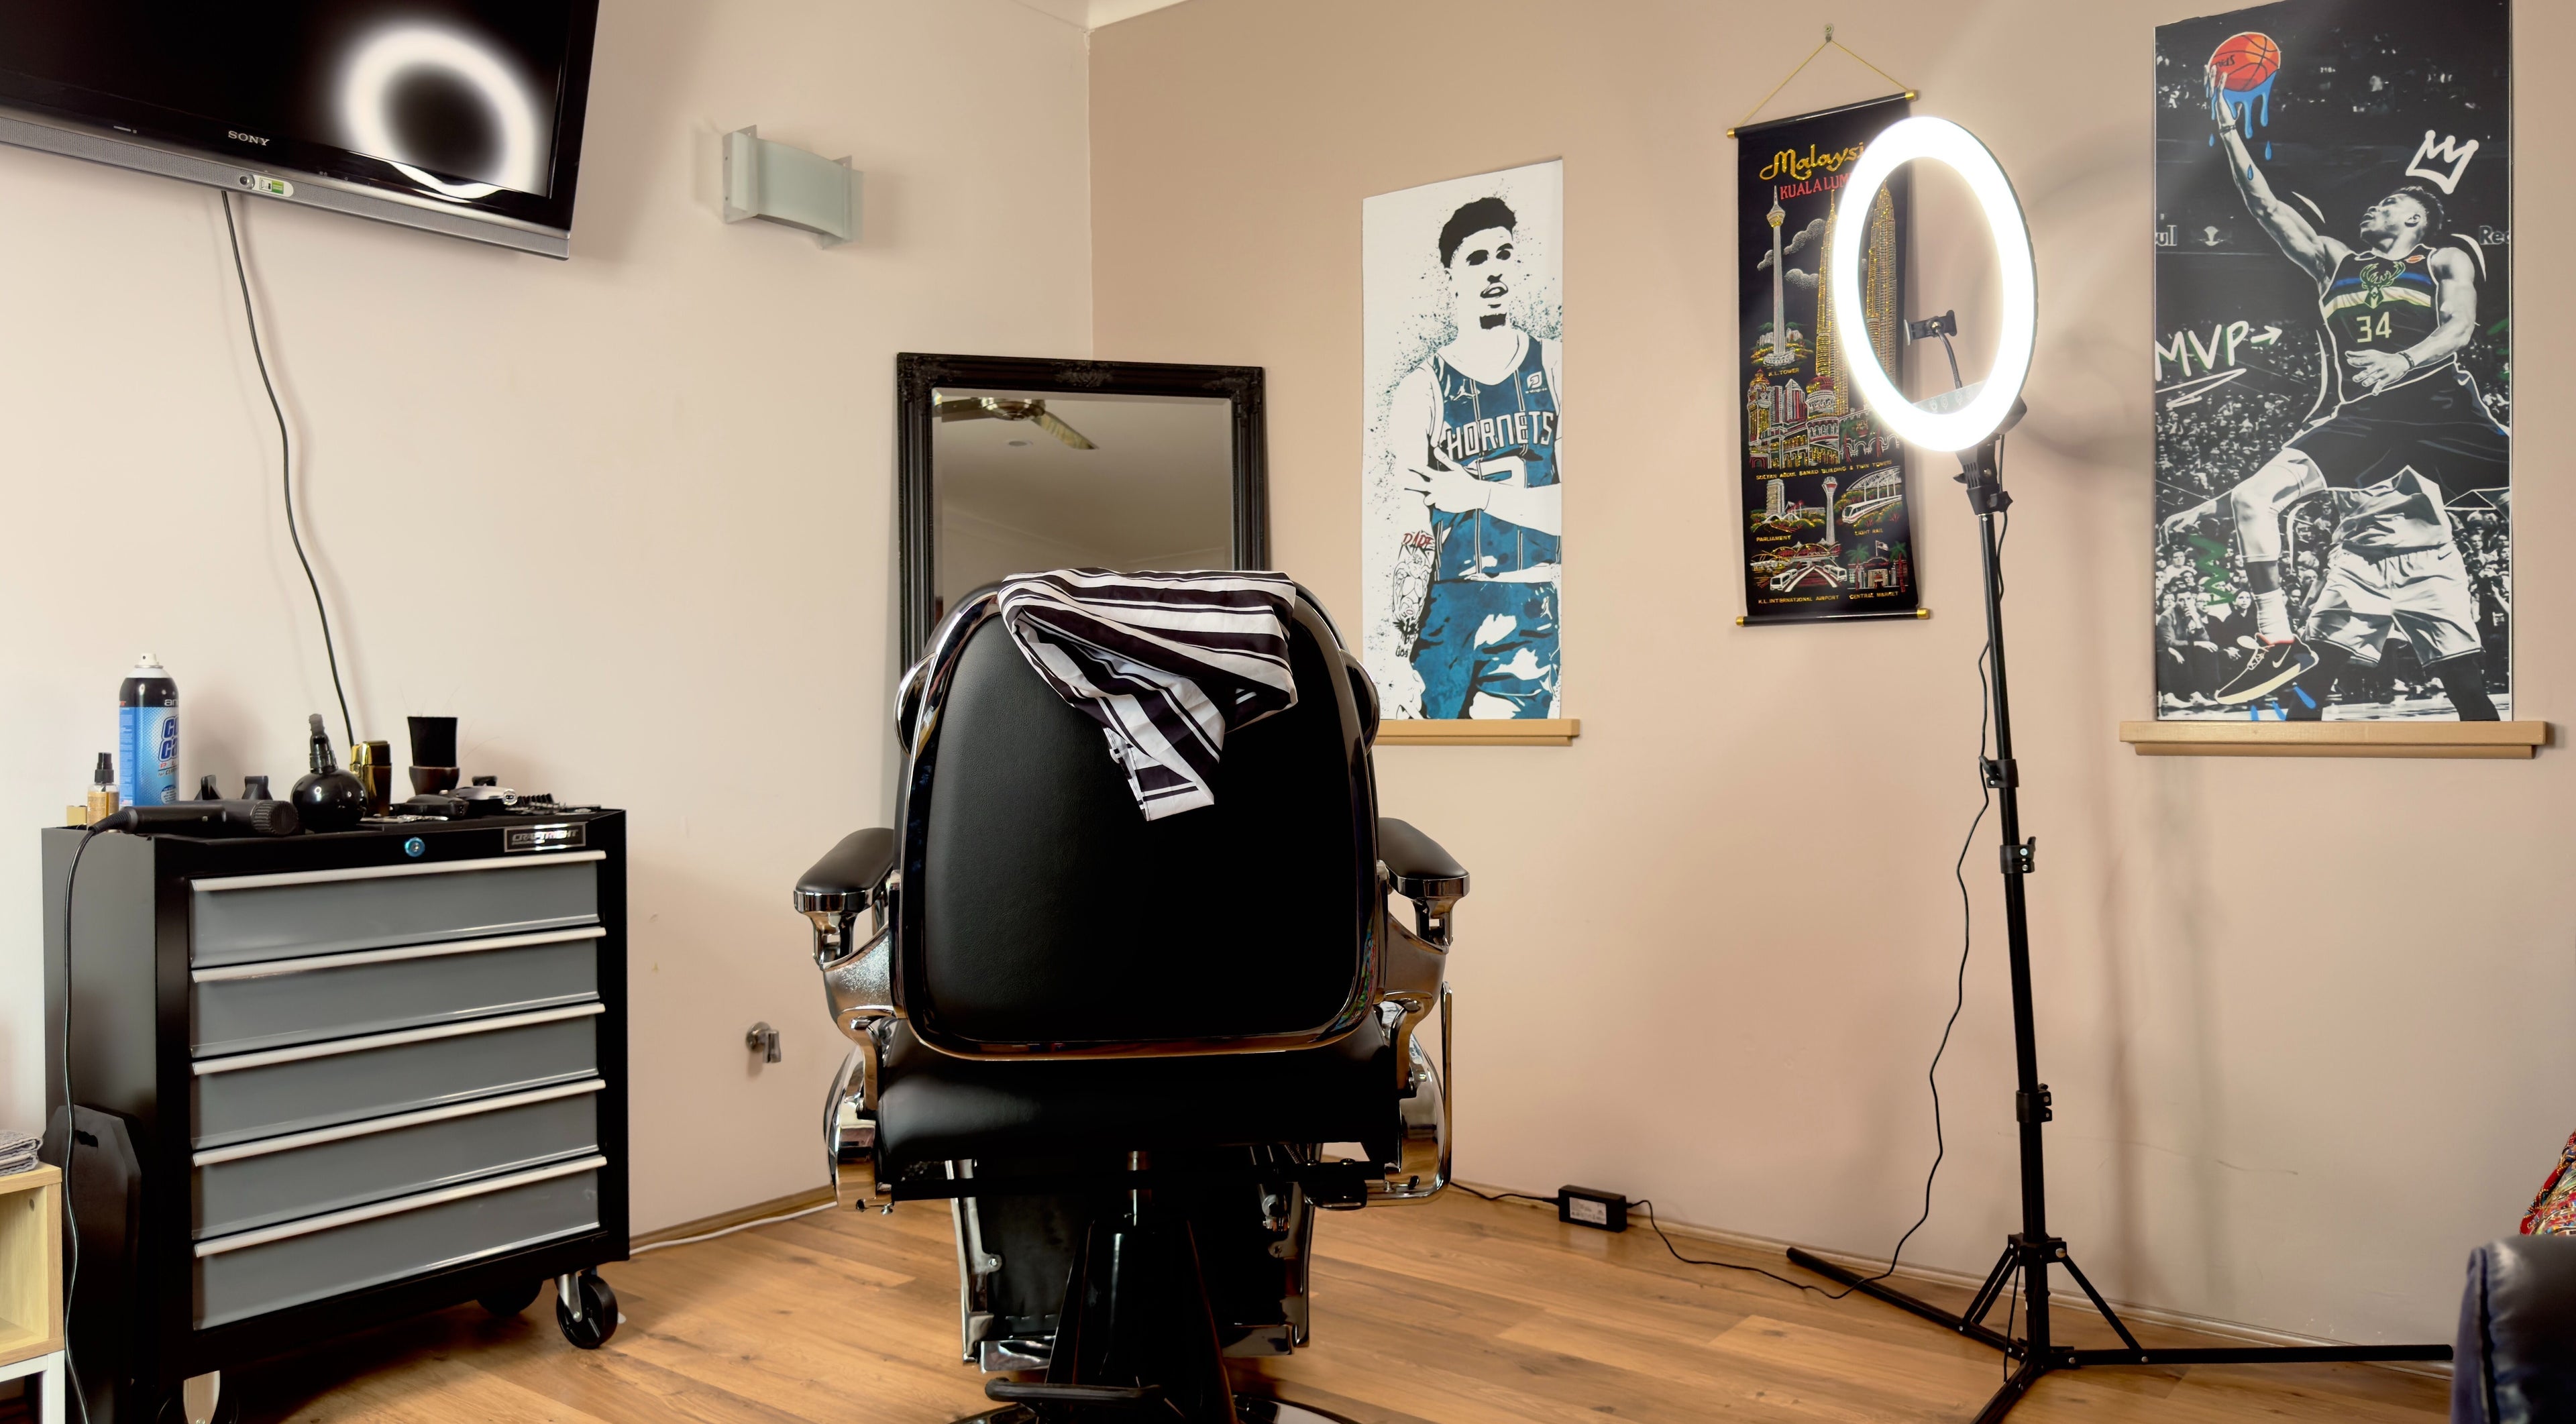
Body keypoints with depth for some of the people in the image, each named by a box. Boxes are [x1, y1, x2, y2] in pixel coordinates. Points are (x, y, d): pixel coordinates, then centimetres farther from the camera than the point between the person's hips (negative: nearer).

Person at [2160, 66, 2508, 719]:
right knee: (2251, 497, -17)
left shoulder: (2447, 261, 11)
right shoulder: (2335, 262, 19)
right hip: (2357, 421, 2)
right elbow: (2265, 206, 14)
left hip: (2439, 413, -2)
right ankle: (2278, 642, -15)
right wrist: (2226, 127, 9)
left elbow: (2459, 328, -5)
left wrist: (2403, 362, -27)